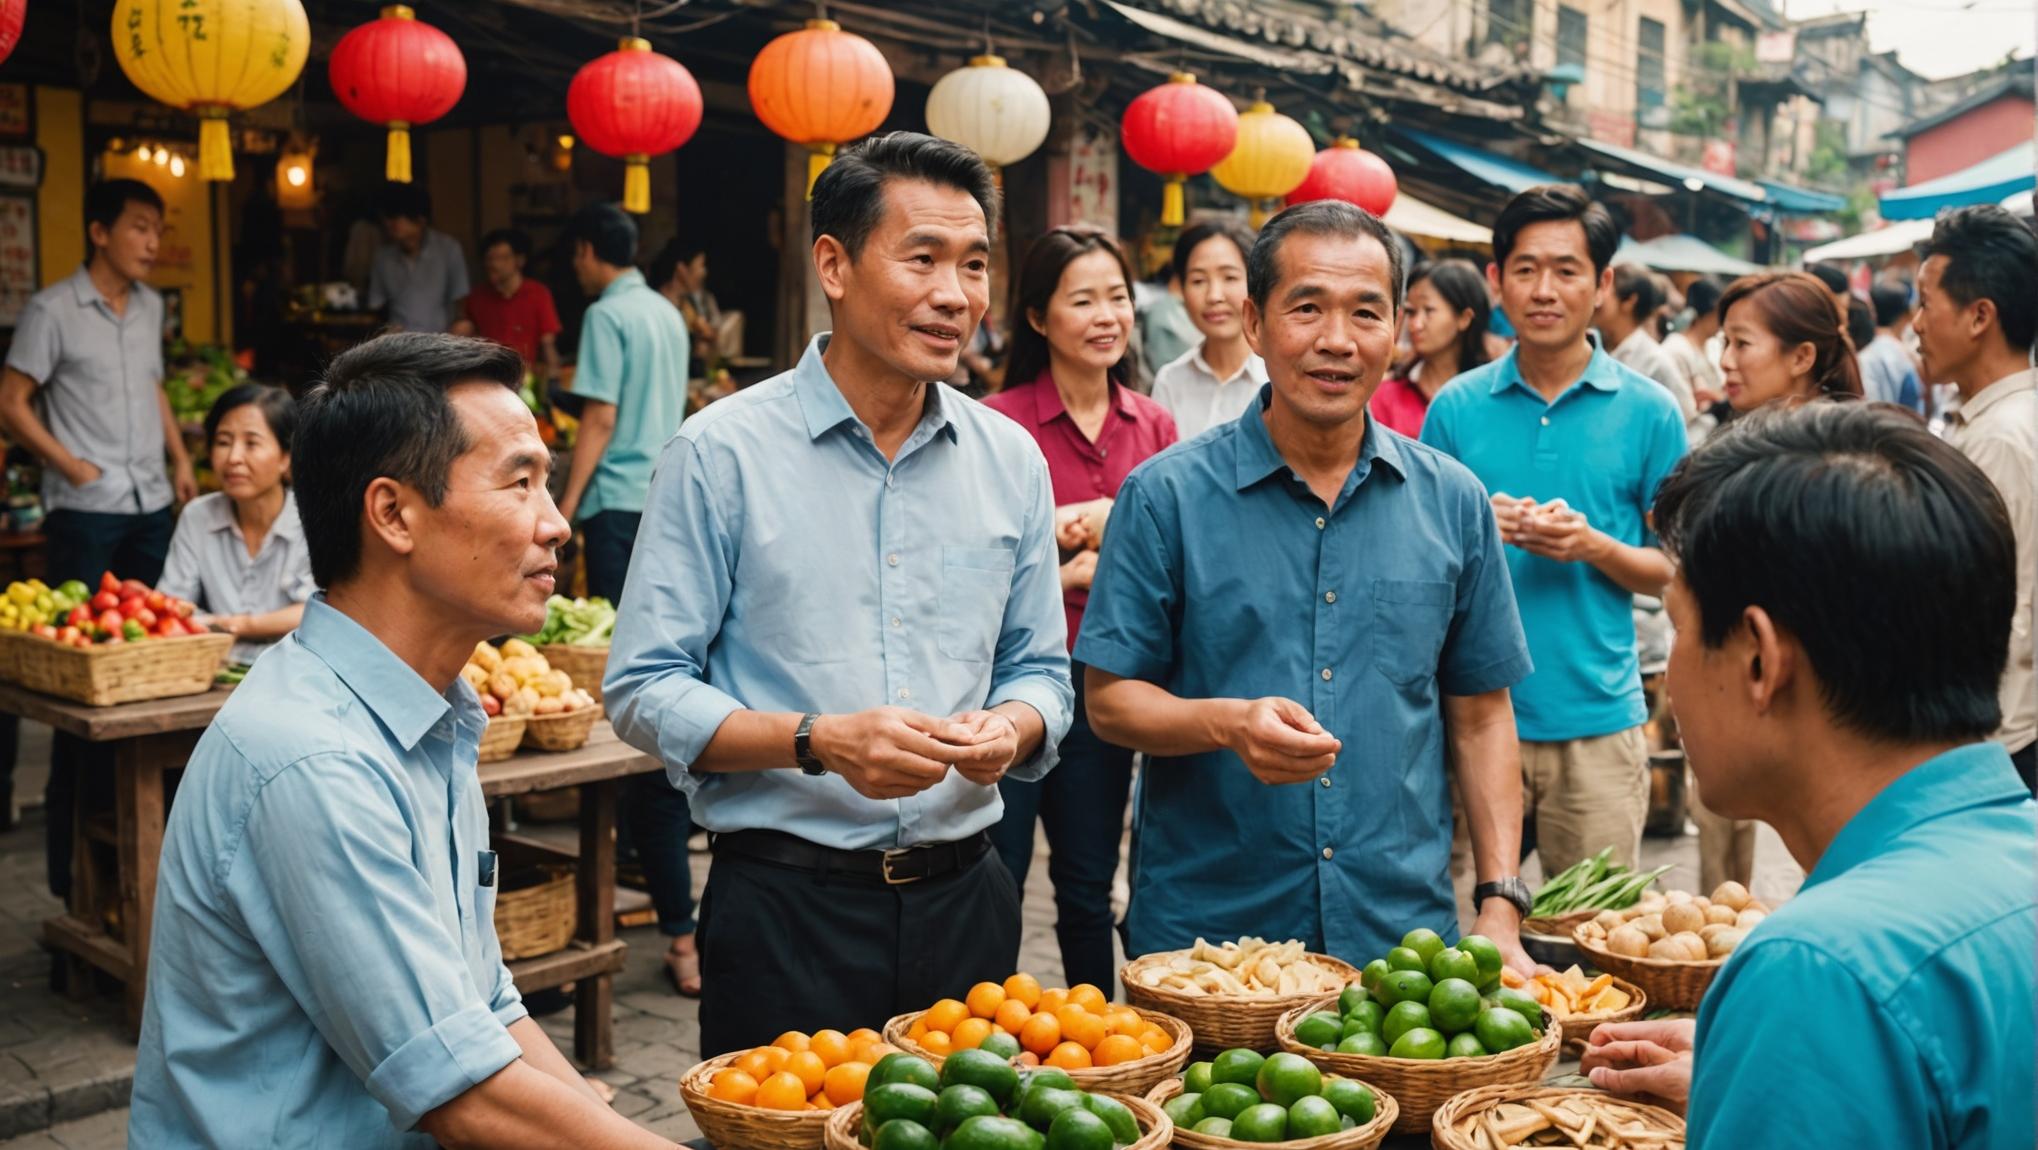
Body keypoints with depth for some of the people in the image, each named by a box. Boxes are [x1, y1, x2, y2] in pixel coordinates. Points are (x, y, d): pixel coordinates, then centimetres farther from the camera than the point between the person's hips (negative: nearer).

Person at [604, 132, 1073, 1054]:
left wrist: (1011, 727, -9)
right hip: (785, 909, -4)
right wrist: (820, 742, -20)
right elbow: (643, 691, -8)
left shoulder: (1011, 460, 7)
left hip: (964, 899, 4)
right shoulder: (723, 452, -7)